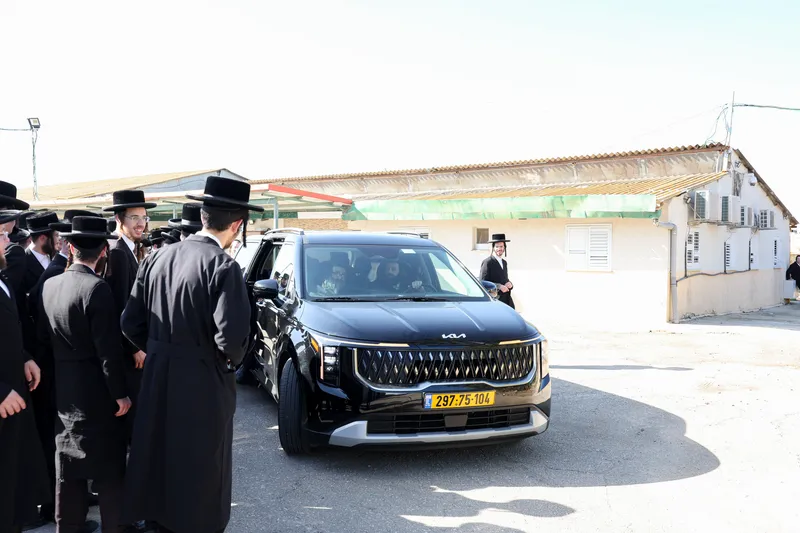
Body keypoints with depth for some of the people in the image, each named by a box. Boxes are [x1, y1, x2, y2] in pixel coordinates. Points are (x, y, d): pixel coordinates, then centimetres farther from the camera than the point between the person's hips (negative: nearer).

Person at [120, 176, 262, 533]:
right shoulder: (223, 267, -18)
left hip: (157, 377, 7)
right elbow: (231, 338, -25)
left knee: (161, 461, 21)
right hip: (203, 383, -6)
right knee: (201, 472, 10)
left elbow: (131, 322, 4)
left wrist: (160, 351, 15)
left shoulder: (158, 258, 2)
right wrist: (232, 360, -4)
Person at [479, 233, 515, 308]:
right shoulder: (487, 262, -6)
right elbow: (482, 283, -11)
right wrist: (499, 286, -19)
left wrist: (509, 284, 2)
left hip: (507, 301, 7)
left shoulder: (504, 262, 19)